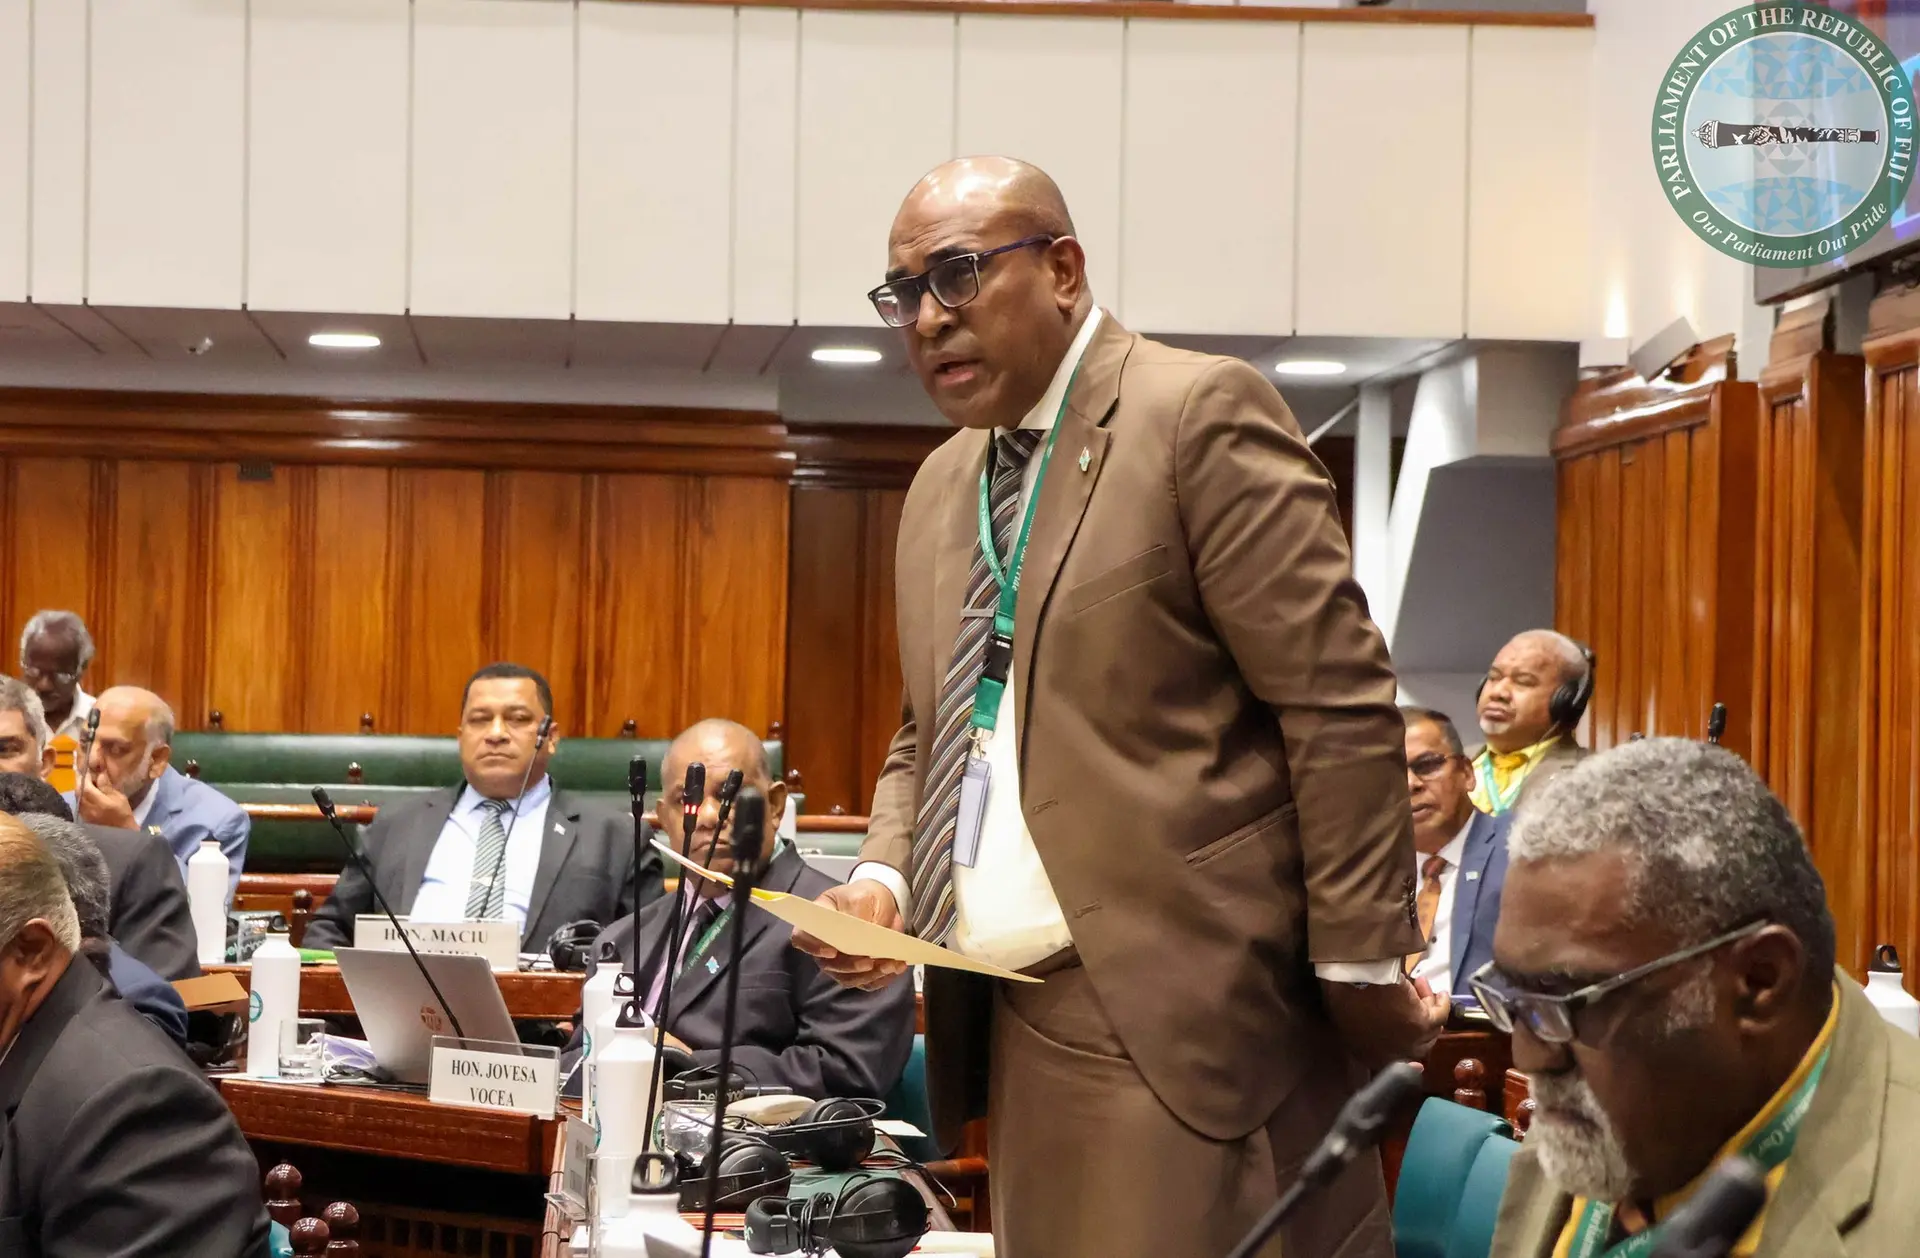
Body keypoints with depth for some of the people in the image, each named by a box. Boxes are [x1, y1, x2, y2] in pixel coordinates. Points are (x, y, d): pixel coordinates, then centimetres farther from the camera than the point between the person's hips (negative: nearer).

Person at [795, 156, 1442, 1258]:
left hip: (1182, 1015, -7)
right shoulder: (941, 486, 17)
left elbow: (1340, 707, -11)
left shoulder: (1200, 413, -7)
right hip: (1015, 1029, 7)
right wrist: (884, 879, 6)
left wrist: (1362, 966, -13)